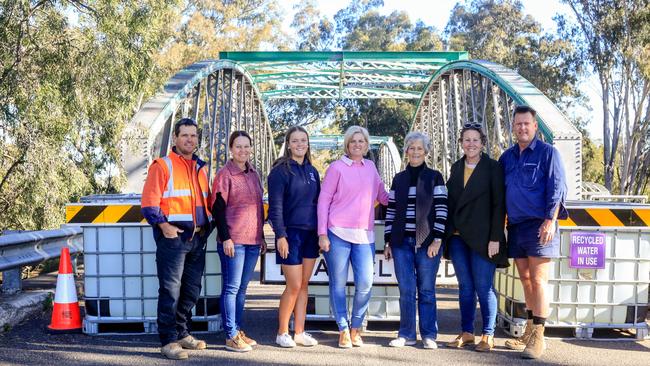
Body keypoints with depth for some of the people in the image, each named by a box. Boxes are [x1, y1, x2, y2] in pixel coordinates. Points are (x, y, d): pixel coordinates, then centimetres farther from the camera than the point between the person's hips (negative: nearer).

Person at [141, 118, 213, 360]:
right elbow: (149, 202, -9)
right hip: (173, 235, -7)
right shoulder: (163, 165, -3)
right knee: (170, 290, -6)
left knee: (192, 290, 13)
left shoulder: (201, 168, 17)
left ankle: (182, 333, 26)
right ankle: (169, 341, 1)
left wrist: (208, 224, 10)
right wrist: (163, 225, -17)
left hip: (198, 238, 7)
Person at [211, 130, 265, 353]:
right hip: (233, 240, -7)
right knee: (231, 288, -2)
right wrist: (226, 238, -15)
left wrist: (261, 236, 18)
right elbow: (218, 208, -10)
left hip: (253, 240, 7)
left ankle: (239, 330, 21)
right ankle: (231, 336, 3)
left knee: (242, 288, 13)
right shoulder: (225, 174, -6)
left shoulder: (254, 174, 13)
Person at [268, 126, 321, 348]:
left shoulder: (312, 171, 13)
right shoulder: (281, 170, -7)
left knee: (304, 285, 9)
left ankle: (299, 332, 18)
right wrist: (280, 235, -17)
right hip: (291, 234, -6)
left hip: (310, 234, 6)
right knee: (294, 286, -4)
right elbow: (275, 206, -11)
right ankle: (282, 333, 12)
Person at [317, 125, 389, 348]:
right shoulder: (337, 167, 1)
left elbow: (382, 195, 25)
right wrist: (322, 234, -6)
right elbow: (323, 200, -1)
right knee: (338, 284, 3)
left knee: (365, 284, -3)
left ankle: (356, 328, 17)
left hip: (364, 235, 3)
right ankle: (343, 330, 16)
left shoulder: (370, 166, 13)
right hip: (338, 233, -3)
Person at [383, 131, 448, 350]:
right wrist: (388, 242, 7)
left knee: (426, 290, 3)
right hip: (402, 242, 2)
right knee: (406, 290, 3)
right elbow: (391, 212, 11)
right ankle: (406, 335, 13)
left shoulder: (434, 178, 3)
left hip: (427, 242, -2)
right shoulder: (399, 179, 12)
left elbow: (441, 210, -3)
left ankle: (429, 335, 13)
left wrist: (437, 240, -10)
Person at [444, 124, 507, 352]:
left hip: (482, 237, -4)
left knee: (483, 288, -1)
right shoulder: (456, 167, 13)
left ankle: (488, 335, 10)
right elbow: (450, 201, 13)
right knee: (465, 287, 10)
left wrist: (495, 238, -12)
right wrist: (446, 234, 7)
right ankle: (466, 333, 18)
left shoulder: (493, 168, -2)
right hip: (457, 237, 5)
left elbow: (499, 205, -5)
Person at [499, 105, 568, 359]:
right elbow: (500, 193, 19)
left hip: (539, 226, -6)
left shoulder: (548, 153, -1)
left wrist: (550, 221, -15)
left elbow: (557, 189, -7)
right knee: (525, 280, 12)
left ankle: (537, 337, -1)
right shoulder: (507, 157, 15)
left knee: (538, 281, -6)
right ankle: (529, 332, 21)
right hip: (515, 227, 6)